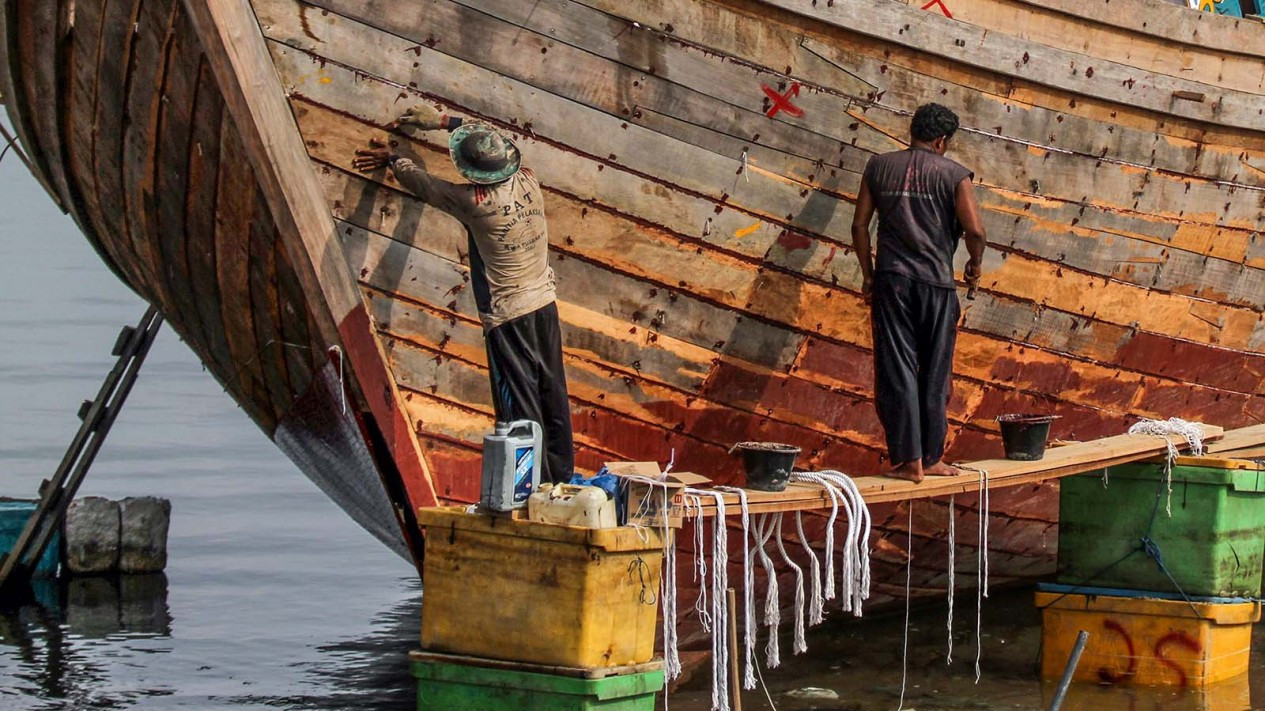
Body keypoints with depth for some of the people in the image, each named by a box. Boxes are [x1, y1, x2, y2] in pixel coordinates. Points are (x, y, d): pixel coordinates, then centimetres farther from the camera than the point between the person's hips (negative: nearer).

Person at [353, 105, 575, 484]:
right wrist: (443, 121, 25)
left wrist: (392, 159, 18)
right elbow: (495, 146, 18)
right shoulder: (527, 181, -4)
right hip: (544, 305, 7)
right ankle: (562, 479, 24)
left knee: (520, 409, 0)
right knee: (553, 397, 14)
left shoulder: (474, 201, -19)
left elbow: (423, 184, 0)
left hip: (508, 317, -7)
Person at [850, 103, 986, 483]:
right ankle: (932, 458, 14)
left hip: (892, 280, 1)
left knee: (897, 372, 2)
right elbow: (975, 230, -10)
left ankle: (908, 460, -1)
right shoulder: (953, 174, -2)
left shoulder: (879, 166, 7)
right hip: (937, 282, -1)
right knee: (934, 376, 9)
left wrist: (867, 274, 14)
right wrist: (975, 266, 9)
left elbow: (860, 225, 6)